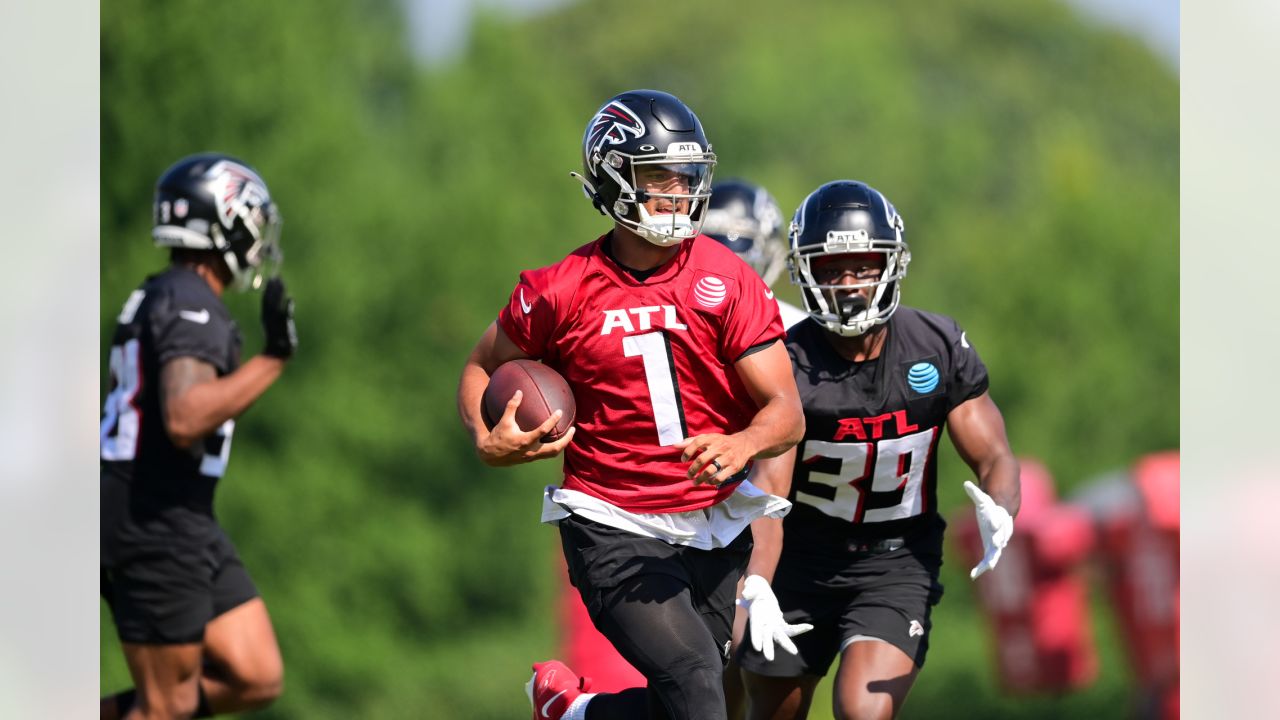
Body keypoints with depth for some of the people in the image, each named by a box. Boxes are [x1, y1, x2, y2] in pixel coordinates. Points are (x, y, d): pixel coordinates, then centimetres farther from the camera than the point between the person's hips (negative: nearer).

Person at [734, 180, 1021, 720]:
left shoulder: (938, 347, -9)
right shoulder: (789, 365, -16)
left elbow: (993, 458, -6)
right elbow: (768, 491, -24)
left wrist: (999, 515, -31)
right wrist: (756, 585, -43)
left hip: (896, 561, -1)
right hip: (803, 559, 1)